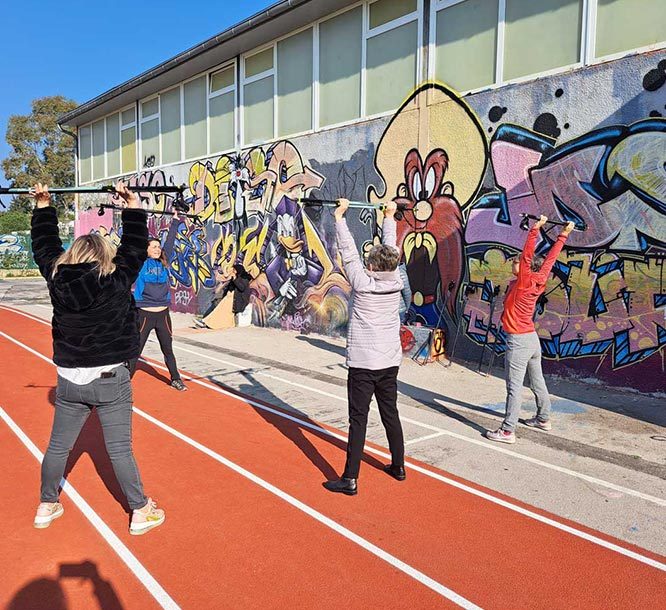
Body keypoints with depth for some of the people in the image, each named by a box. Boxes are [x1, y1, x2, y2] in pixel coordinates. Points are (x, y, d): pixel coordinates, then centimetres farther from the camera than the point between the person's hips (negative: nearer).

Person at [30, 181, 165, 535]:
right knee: (119, 449, 4)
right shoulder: (116, 282, -15)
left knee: (58, 446, 18)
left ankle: (47, 506, 36)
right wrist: (133, 207, -2)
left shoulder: (57, 280, -4)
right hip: (109, 380, -4)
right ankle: (141, 512, 16)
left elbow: (45, 247, 11)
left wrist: (43, 206, 17)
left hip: (69, 381, 4)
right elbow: (135, 248, -5)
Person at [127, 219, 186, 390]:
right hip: (144, 314, -4)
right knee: (135, 350, 2)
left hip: (163, 314, 4)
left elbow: (169, 241, 15)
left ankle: (176, 379, 28)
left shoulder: (164, 262, 8)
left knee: (168, 349, 16)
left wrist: (175, 222, 19)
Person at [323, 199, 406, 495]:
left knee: (358, 420, -3)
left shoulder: (363, 284, -14)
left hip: (363, 363, -6)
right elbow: (390, 248, 11)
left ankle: (350, 479, 1)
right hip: (390, 362, 6)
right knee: (391, 414, 17)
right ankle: (398, 466, 31)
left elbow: (349, 252, -11)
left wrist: (340, 215, -4)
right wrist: (389, 216, 24)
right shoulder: (396, 283, -1)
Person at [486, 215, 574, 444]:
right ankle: (543, 419, 35)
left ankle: (507, 431, -5)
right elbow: (550, 258, 9)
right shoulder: (537, 283, 4)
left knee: (514, 387, -7)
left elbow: (527, 256, -22)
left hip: (518, 341, -9)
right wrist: (563, 236, 12)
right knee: (537, 382, 20)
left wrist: (535, 229, -21)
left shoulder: (524, 282, -15)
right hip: (532, 339, 9)